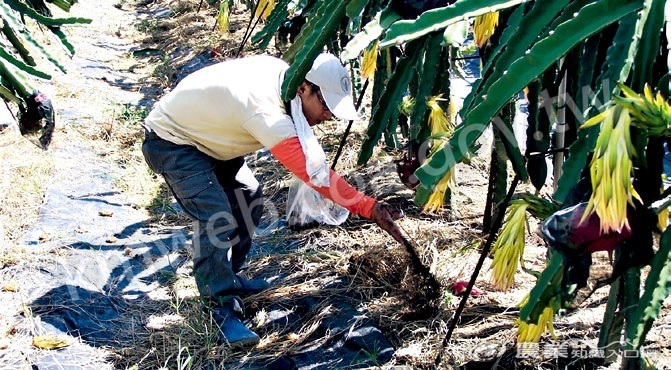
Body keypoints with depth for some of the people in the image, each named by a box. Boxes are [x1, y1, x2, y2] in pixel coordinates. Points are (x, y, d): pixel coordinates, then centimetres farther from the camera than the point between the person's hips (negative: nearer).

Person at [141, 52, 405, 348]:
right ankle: (224, 310, -11)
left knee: (248, 196, 11)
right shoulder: (265, 111, -37)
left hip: (202, 131, 10)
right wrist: (370, 208, -37)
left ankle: (229, 277, 24)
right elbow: (313, 172, -39)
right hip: (171, 141, -10)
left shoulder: (279, 72, -11)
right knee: (215, 218, -21)